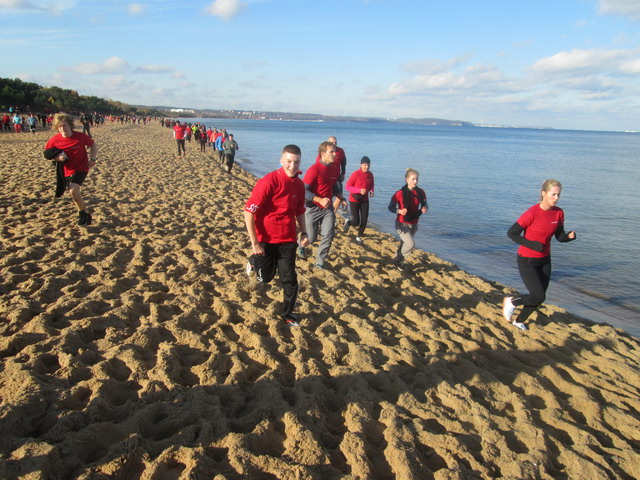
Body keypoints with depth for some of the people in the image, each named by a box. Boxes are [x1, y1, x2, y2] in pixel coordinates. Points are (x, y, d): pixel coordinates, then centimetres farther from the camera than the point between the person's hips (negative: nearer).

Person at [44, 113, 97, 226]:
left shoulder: (81, 136, -16)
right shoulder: (54, 140, -11)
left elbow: (93, 145, 2)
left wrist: (93, 159, -9)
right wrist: (58, 158, -18)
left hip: (81, 168, -4)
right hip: (67, 171, 4)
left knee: (73, 190, -25)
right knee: (75, 194, 13)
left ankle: (83, 212, -3)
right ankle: (85, 214, 35)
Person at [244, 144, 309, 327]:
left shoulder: (299, 184, -1)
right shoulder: (268, 181, -20)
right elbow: (249, 211, -20)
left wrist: (303, 232, 4)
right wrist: (254, 243, -19)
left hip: (288, 239, 4)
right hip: (266, 239, -4)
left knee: (290, 279, 4)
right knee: (265, 278, 14)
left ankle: (288, 313, 25)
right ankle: (254, 260, 47)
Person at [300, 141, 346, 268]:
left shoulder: (335, 170, 3)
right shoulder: (314, 169, -18)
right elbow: (304, 190, -21)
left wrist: (341, 198, 7)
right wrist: (320, 200, -30)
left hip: (328, 208, 5)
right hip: (313, 208, -5)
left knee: (329, 236, -7)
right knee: (311, 238, 6)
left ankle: (319, 262, 9)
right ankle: (301, 244, 42)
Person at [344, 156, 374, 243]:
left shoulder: (370, 175, -1)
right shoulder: (355, 174, -18)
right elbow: (347, 186, -17)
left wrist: (371, 190, -9)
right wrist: (359, 190, -28)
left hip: (365, 200, 5)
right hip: (354, 200, -5)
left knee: (364, 221, 1)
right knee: (356, 222, -4)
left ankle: (359, 237, 24)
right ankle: (347, 222, 32)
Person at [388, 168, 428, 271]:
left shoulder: (420, 192, -5)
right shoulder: (400, 193, -17)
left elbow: (425, 205, 6)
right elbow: (390, 207, -10)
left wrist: (425, 209, -18)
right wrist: (399, 211, -30)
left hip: (414, 224, 5)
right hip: (402, 224, -5)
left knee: (404, 244, 19)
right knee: (411, 244, -18)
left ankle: (398, 261, 42)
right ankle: (399, 259, 6)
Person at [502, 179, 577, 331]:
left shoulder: (559, 213, -4)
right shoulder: (532, 213, -22)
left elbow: (560, 237, 4)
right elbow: (512, 233, -16)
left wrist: (570, 236, -18)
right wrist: (532, 244, -23)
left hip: (544, 260, 6)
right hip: (527, 261, -6)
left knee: (538, 297, 11)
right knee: (539, 296, -11)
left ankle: (519, 321, 34)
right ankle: (511, 302, 18)